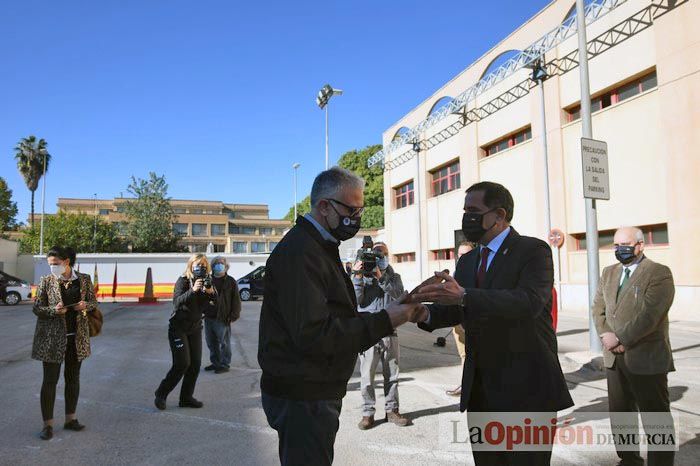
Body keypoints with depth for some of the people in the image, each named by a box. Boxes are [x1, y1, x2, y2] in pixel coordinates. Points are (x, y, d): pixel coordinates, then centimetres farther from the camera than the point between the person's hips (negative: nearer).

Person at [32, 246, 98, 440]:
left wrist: (86, 305, -13)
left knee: (73, 378, 12)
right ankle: (48, 424, 11)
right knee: (50, 380, 1)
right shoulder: (46, 281, -4)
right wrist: (54, 310, -20)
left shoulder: (84, 279, 1)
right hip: (52, 337, -2)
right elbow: (36, 308, -1)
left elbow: (93, 302, 10)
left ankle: (70, 419, 24)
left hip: (77, 336, 3)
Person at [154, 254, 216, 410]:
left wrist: (211, 293, -24)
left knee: (195, 364, 2)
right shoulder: (183, 281, -13)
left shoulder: (206, 282, 1)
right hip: (178, 327, -5)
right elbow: (177, 302, -28)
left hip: (195, 328, 5)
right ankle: (161, 394, 9)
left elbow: (211, 305, -4)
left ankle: (186, 397, 13)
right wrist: (193, 290, -40)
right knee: (182, 363, -10)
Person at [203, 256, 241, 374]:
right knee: (211, 343, 15)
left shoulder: (230, 281, -2)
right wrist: (202, 311, 11)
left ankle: (224, 364, 11)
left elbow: (236, 300, -5)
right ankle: (215, 363, 28)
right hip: (208, 317, 6)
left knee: (224, 343, 1)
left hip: (222, 319, -6)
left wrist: (234, 315, -12)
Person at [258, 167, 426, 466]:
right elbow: (313, 335, -26)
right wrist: (384, 321, -24)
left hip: (316, 392, 10)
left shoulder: (320, 247, 14)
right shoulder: (299, 253, -20)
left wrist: (389, 314, 2)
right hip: (301, 397, -10)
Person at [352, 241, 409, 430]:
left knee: (392, 374, 9)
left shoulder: (394, 277, 9)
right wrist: (358, 277, -17)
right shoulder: (363, 276, 5)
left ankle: (392, 410, 22)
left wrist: (380, 277, -18)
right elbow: (356, 299, -8)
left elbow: (399, 294, -11)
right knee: (367, 375, -1)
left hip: (389, 332, 2)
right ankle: (368, 413, 10)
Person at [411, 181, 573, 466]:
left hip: (526, 387, -6)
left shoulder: (533, 250, -9)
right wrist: (426, 314, -13)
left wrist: (464, 296, -39)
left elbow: (529, 301, -27)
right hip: (478, 388, 7)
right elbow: (458, 310, 9)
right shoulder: (467, 261, 13)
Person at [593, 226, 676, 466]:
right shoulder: (609, 273, 13)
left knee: (656, 419, 5)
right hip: (614, 358, 7)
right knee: (619, 414, 17)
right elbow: (599, 307, 10)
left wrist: (620, 338, -16)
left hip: (646, 358, -7)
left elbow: (650, 316, -19)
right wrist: (606, 335, -6)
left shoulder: (659, 273, -9)